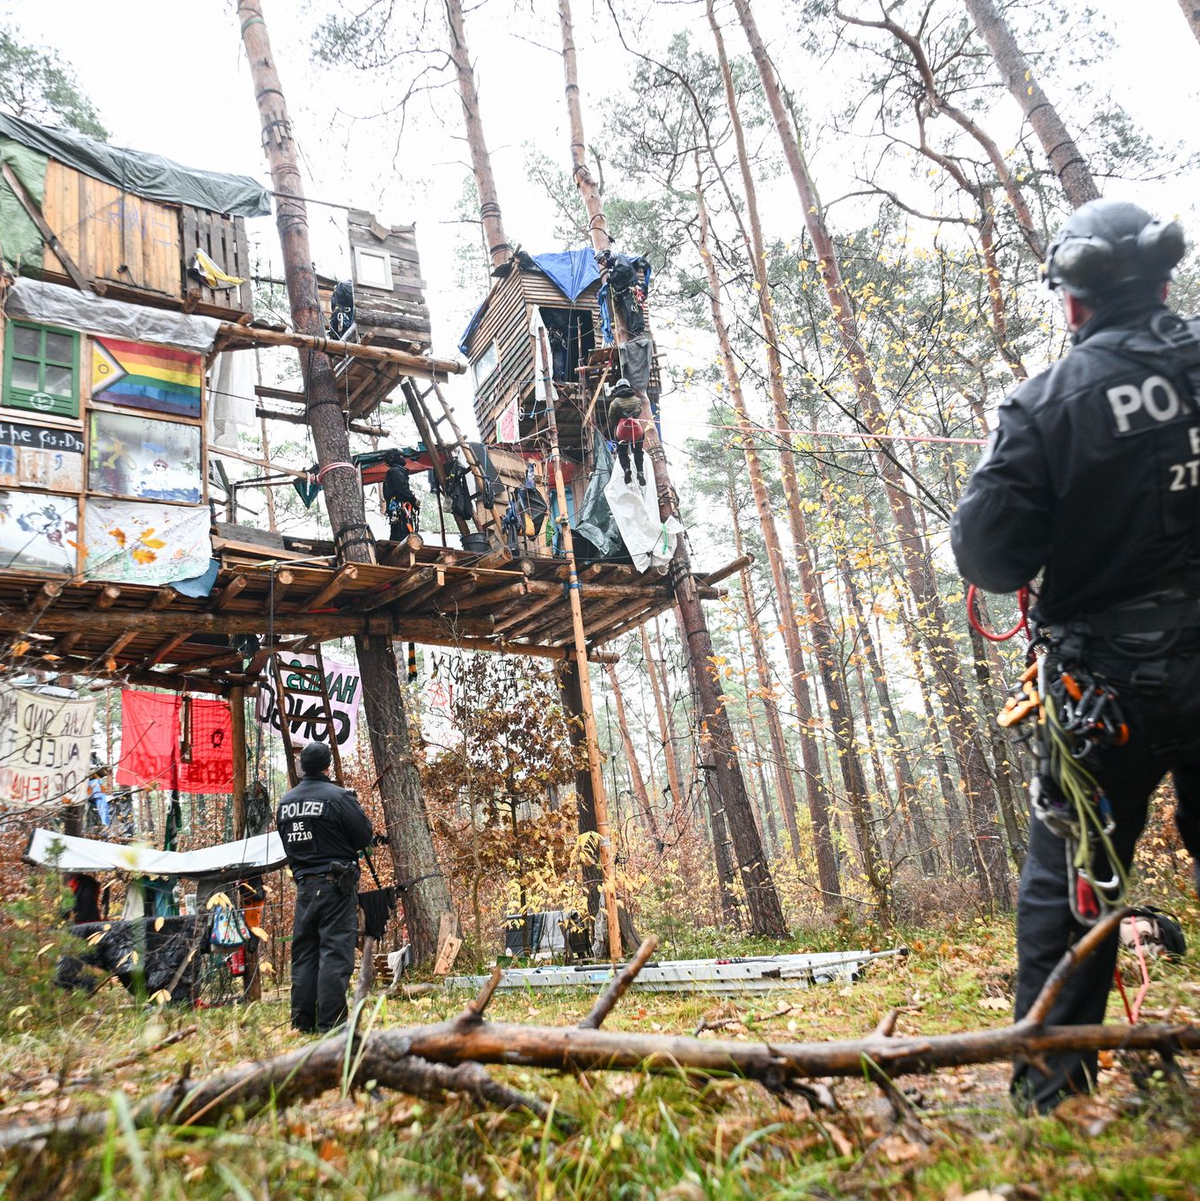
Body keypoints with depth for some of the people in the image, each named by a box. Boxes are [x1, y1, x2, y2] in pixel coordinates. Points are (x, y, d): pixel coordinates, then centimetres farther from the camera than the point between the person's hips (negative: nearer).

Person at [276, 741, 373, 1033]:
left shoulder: (285, 802, 7)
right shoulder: (338, 797, -13)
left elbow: (288, 843, 16)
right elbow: (364, 837, -8)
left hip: (304, 885, 6)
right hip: (336, 884, -6)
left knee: (304, 952, 12)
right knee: (335, 950, -3)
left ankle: (302, 1023, 16)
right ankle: (330, 1023, -4)